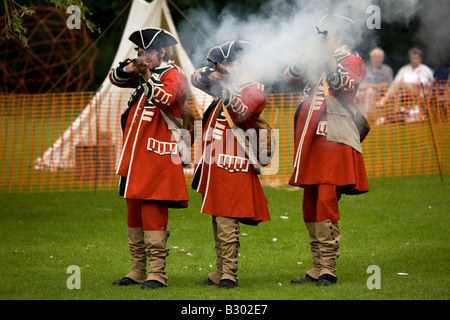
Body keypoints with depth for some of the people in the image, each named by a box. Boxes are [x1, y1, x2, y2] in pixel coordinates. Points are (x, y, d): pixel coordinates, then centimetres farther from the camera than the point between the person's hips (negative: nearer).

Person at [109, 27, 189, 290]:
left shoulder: (173, 75, -8)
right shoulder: (145, 72, 16)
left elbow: (166, 98, -25)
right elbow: (116, 79, 22)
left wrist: (147, 77, -26)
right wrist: (130, 68, 3)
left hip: (157, 157, -9)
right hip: (135, 155, 9)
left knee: (153, 212, -11)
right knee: (135, 210, 12)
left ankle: (157, 274, -10)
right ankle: (138, 271, 18)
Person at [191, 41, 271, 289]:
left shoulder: (252, 91, -9)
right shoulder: (227, 86, 16)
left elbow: (243, 113, -27)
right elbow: (196, 80, 24)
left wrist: (228, 95, -39)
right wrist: (207, 75, 3)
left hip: (232, 167, -9)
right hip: (214, 165, 9)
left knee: (226, 222, -11)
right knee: (218, 222, 13)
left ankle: (229, 275, -9)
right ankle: (220, 273, 19)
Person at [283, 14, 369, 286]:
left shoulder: (352, 61, -3)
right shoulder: (317, 61, 19)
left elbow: (344, 85, -21)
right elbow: (290, 77, 12)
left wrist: (328, 59, -31)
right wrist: (308, 55, -4)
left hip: (334, 142, -8)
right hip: (312, 143, 8)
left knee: (326, 203, -14)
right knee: (310, 208, 8)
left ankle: (328, 270, -11)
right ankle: (318, 269, 14)